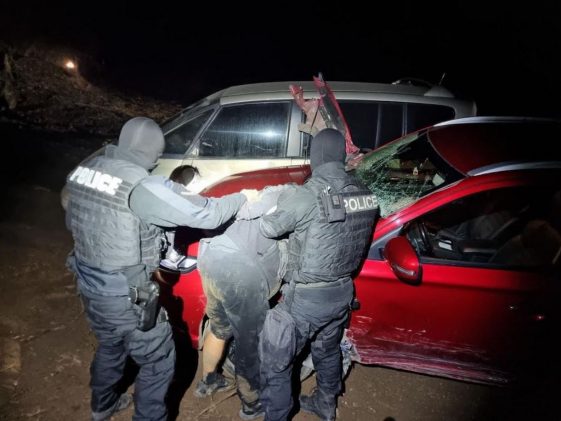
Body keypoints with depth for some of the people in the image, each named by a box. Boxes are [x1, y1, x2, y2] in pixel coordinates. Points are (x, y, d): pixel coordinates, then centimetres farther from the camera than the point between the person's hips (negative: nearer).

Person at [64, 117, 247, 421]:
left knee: (110, 347, 33)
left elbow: (73, 222, 14)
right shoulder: (144, 186, -26)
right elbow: (207, 214, -24)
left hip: (89, 289, 9)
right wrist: (243, 198, -7)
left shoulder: (83, 170, -1)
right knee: (158, 362, 14)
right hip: (126, 299, -8)